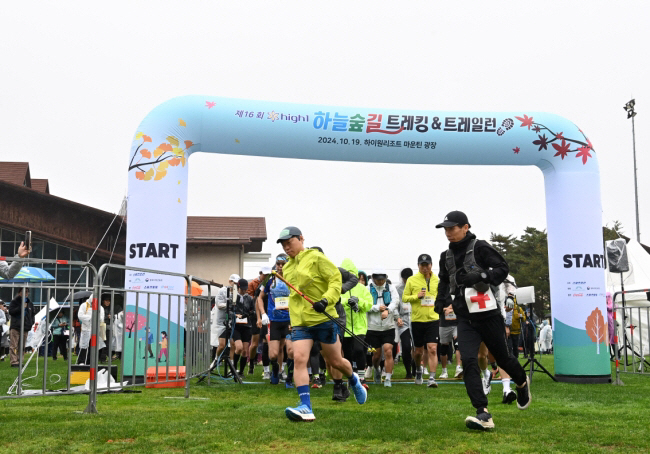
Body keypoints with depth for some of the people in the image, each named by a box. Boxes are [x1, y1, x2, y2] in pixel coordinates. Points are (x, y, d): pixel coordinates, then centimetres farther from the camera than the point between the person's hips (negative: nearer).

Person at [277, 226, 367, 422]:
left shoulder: (315, 258, -6)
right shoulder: (286, 268, 15)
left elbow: (336, 278, -10)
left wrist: (326, 299, -25)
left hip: (323, 319, -5)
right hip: (299, 322, 5)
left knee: (335, 361, 8)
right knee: (299, 359, -16)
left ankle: (354, 380, 41)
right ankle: (305, 408, -19)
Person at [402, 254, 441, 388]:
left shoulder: (437, 280, 6)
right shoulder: (411, 280, 1)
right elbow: (404, 297, 2)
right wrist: (416, 296, -14)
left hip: (433, 319, 0)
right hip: (417, 320, 0)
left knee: (432, 349, -12)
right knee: (419, 351, 12)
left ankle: (432, 378, -10)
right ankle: (418, 371, 40)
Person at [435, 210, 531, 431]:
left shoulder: (480, 247, -7)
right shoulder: (446, 256, 11)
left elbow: (502, 268, -11)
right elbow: (444, 281, 24)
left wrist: (480, 276, -25)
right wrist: (442, 299, 8)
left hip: (488, 314, -4)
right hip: (465, 317, 4)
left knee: (502, 358, 11)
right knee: (468, 361, -15)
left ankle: (522, 382, 46)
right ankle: (483, 414, -18)